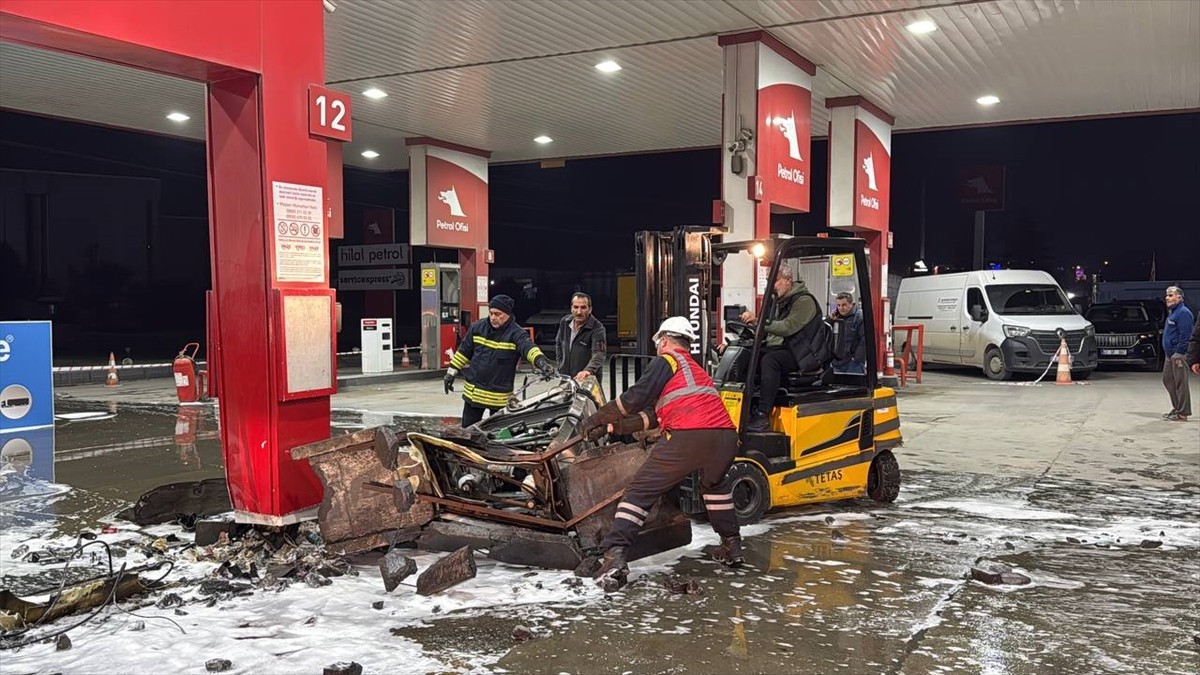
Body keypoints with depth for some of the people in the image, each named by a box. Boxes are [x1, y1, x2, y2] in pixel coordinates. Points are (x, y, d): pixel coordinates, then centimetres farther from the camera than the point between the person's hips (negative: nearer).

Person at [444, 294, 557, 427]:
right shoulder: (477, 327, 1)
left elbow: (528, 347, -33)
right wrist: (451, 372, 13)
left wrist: (540, 360, -54)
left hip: (500, 397, -4)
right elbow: (464, 351, 12)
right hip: (473, 393, 4)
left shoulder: (516, 333, -13)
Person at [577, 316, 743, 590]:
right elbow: (655, 415, 31)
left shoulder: (666, 360, 13)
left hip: (686, 438, -7)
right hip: (725, 438, 7)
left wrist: (598, 417, 8)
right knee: (715, 484, 37)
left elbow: (636, 398, -3)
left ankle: (613, 557, -9)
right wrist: (612, 427, 30)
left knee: (640, 491, 2)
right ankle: (731, 546, 37)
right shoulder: (698, 370, 36)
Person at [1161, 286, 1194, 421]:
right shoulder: (1172, 312, 18)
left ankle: (1183, 413, -3)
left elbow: (1185, 335, -19)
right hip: (1170, 354, 11)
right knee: (1167, 380, 14)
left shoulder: (1183, 313, -13)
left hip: (1179, 354, -11)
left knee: (1180, 383, -7)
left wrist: (1178, 354, -21)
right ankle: (1177, 408, 23)